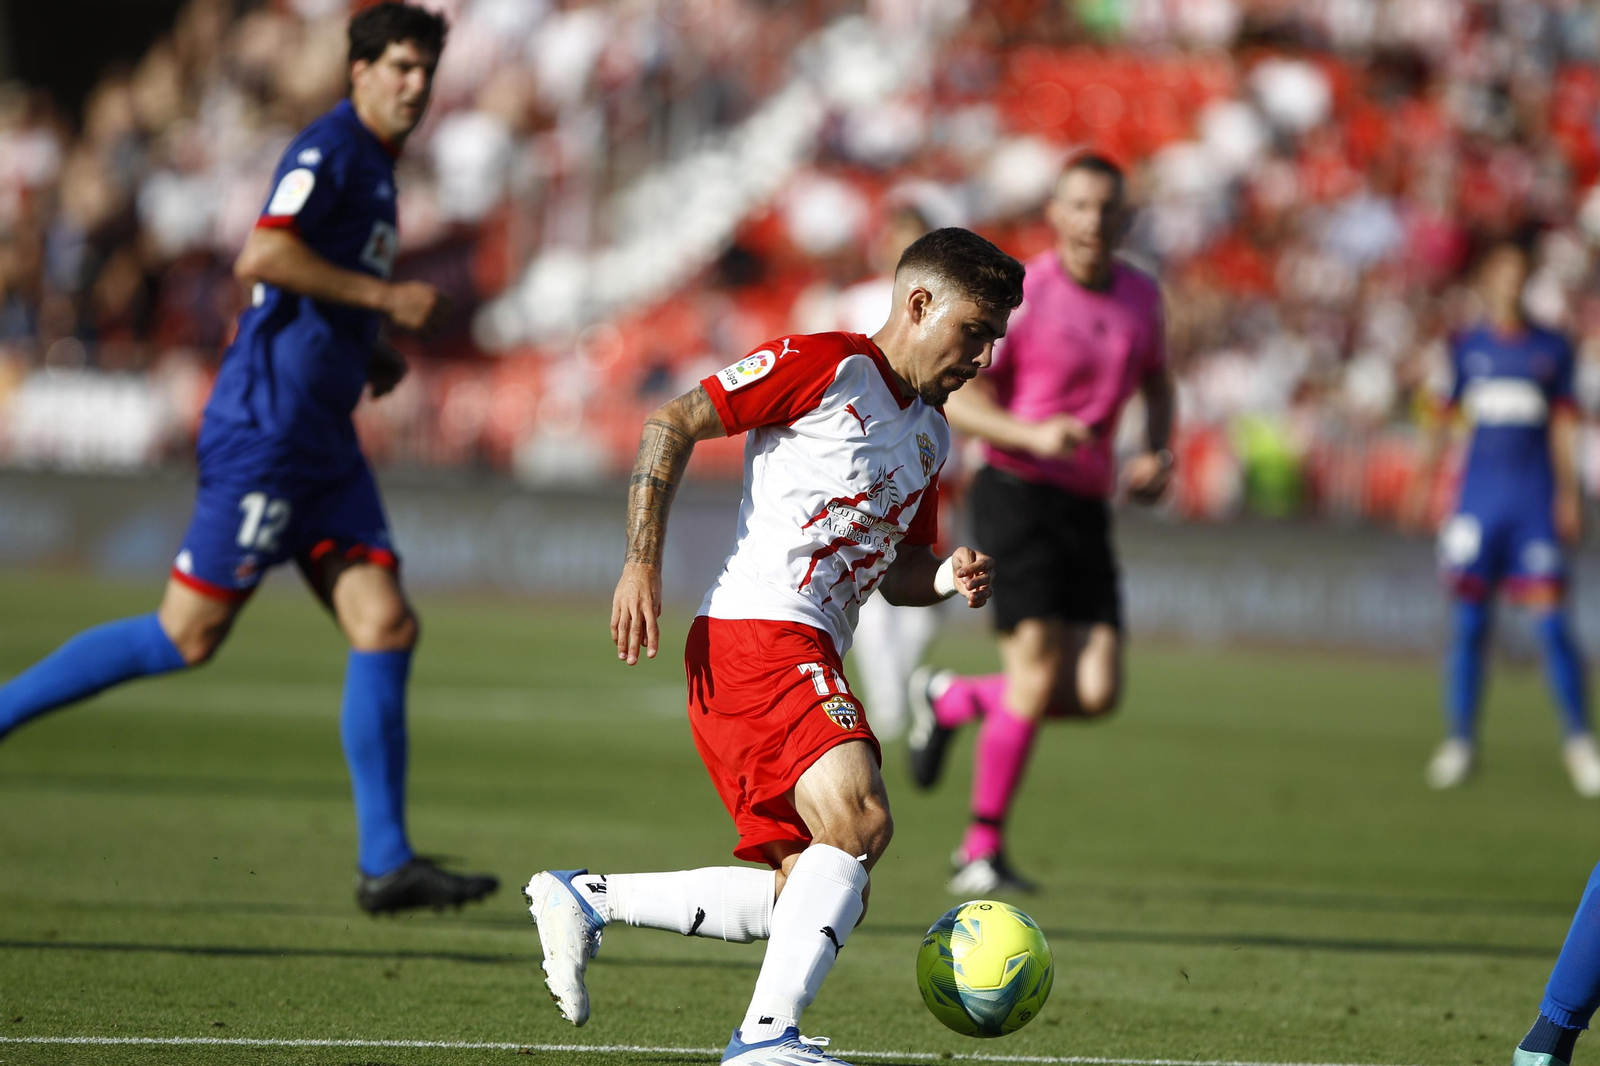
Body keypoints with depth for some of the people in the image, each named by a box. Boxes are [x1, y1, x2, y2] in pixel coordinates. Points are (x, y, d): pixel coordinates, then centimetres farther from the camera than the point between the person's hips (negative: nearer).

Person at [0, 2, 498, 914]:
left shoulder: (373, 169, 20)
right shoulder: (329, 150, -9)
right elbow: (261, 259, -24)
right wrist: (385, 298, -17)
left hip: (320, 442, 9)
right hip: (266, 427, -9)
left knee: (387, 625, -1)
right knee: (188, 635, -9)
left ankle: (386, 863, -3)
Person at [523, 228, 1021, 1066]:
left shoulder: (929, 433, 23)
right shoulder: (829, 365, -3)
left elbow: (896, 573, 29)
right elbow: (672, 424, -6)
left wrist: (944, 579, 5)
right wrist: (643, 562, -14)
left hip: (810, 663, 9)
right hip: (759, 629, -9)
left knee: (810, 896, 3)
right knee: (859, 825, -25)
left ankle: (581, 900, 11)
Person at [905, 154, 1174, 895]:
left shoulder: (1141, 297, 10)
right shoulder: (1020, 296, -8)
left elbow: (1157, 384, 27)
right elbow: (957, 401, -8)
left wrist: (1157, 456, 7)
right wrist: (1033, 435, -25)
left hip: (1086, 507, 6)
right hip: (1017, 493, -6)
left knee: (1096, 693, -4)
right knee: (1037, 674, -16)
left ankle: (953, 700, 22)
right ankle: (982, 853, -5)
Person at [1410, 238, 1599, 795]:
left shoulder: (1552, 348, 6)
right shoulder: (1465, 347, 8)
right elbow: (1441, 418, 12)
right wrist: (1424, 486, 6)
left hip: (1535, 497, -1)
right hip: (1479, 493, 1)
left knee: (1550, 617, -7)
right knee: (1470, 619, 0)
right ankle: (1459, 741, 7)